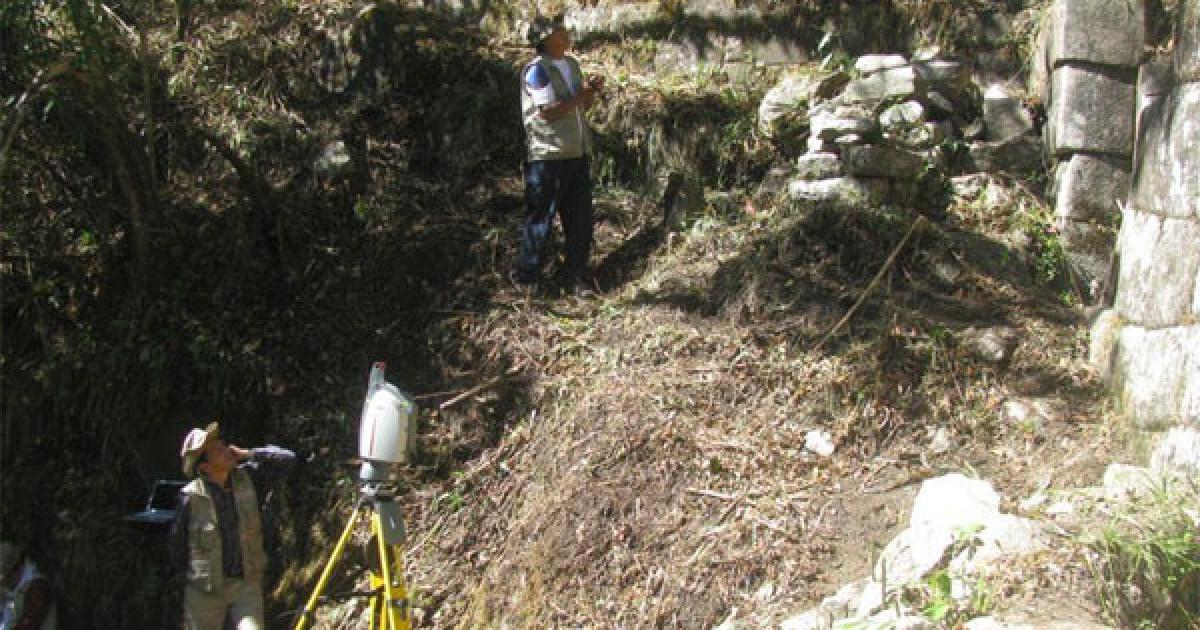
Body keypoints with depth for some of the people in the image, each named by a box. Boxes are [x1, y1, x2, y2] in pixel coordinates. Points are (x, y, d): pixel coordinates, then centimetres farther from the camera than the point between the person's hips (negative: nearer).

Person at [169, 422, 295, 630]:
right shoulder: (191, 496, -11)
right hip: (204, 590, -1)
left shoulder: (248, 479, -4)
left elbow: (287, 458, -9)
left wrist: (246, 454, -12)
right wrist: (184, 579, 6)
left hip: (246, 584, 1)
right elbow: (176, 542, 0)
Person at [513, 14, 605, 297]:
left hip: (576, 154, 8)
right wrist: (581, 95, -13)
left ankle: (576, 277, 19)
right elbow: (549, 112, -19)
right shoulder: (536, 70, -12)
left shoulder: (572, 65, 14)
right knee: (540, 219, 1)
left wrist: (592, 91, 0)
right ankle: (526, 277, 13)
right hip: (547, 156, -7)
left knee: (581, 219, 8)